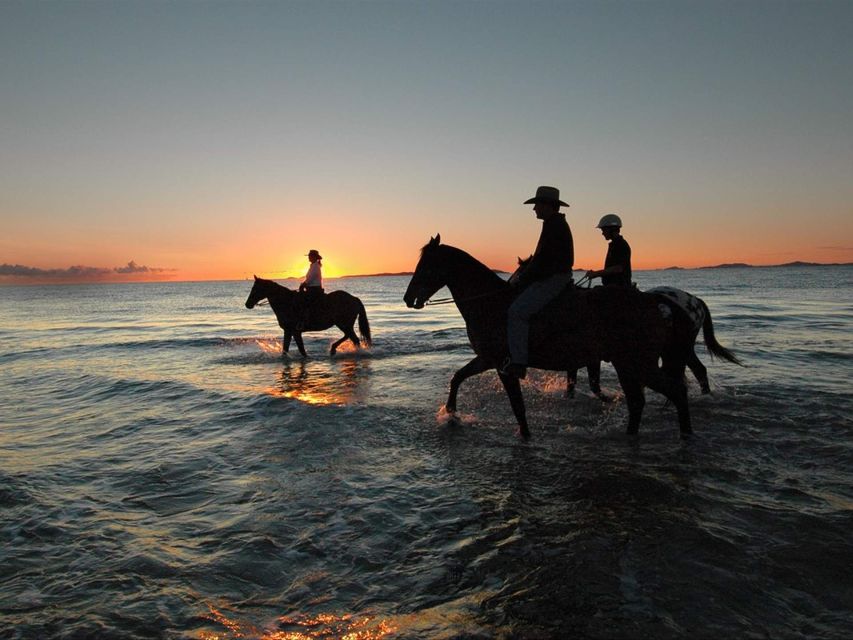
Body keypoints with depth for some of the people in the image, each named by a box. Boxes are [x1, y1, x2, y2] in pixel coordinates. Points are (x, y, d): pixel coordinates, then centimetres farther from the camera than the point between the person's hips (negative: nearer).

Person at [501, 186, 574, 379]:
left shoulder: (553, 224, -14)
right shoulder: (556, 223, 19)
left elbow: (542, 258, -20)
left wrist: (521, 280, -12)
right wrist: (524, 276, 15)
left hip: (553, 280, -11)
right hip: (552, 277, 11)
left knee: (516, 312, -20)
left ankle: (518, 363, -23)